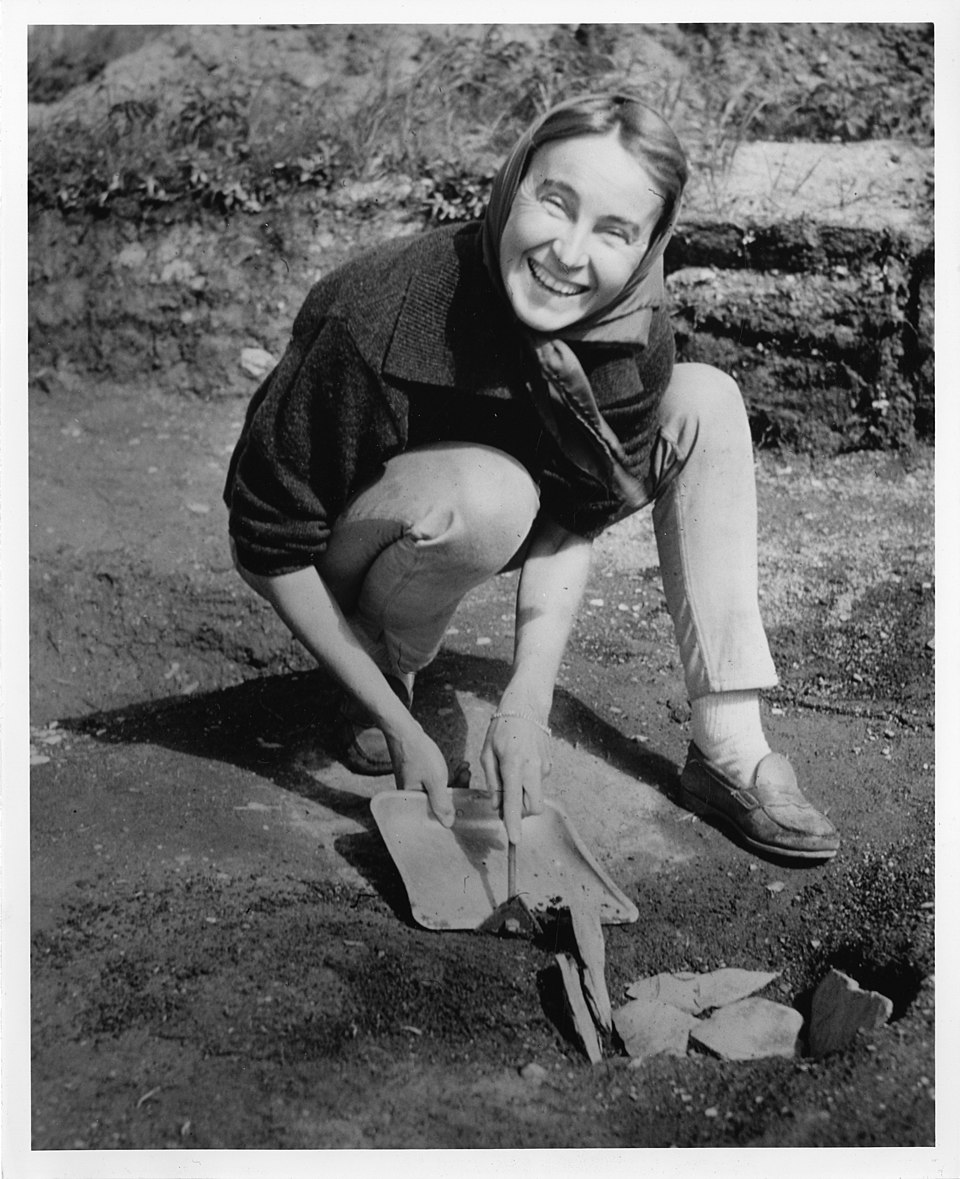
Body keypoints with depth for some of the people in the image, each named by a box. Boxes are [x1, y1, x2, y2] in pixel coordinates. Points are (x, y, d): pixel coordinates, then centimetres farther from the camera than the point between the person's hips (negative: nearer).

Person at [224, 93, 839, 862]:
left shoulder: (636, 331, -20)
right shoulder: (380, 315, -34)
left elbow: (576, 516, -13)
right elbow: (269, 544, -26)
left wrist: (528, 701, -25)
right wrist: (397, 726, -25)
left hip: (472, 531, 5)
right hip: (346, 553, -5)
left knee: (706, 402, -10)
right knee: (487, 492, -38)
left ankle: (729, 750, -11)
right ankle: (389, 671, -6)